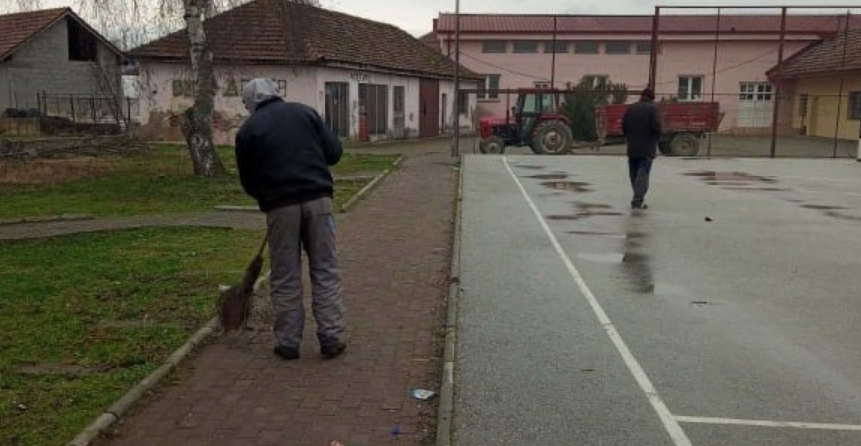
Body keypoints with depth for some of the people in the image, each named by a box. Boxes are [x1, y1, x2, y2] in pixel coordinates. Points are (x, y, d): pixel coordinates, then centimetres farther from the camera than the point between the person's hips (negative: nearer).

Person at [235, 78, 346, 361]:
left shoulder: (248, 130, 7)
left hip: (280, 206, -1)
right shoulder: (305, 112, 11)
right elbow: (335, 152, 8)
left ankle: (288, 343, 13)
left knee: (285, 277, 8)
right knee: (325, 271, 7)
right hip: (318, 199, 2)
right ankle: (331, 339, 7)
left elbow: (248, 181, 10)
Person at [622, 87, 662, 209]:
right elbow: (656, 126, -14)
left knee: (634, 174, 13)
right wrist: (656, 139, 4)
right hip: (647, 148, -4)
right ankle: (638, 200, -13)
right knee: (643, 174, -5)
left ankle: (638, 198, 23)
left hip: (632, 148, 4)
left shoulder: (631, 108, 8)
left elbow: (624, 127, 6)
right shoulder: (653, 108, -5)